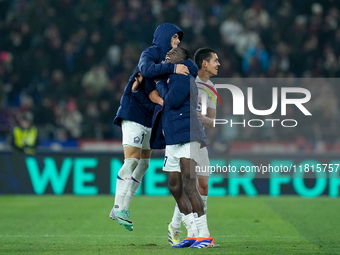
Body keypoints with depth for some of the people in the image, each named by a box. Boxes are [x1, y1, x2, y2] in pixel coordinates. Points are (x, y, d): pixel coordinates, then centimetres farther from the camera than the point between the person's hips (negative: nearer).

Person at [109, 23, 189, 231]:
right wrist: (172, 68, -37)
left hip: (148, 117, 9)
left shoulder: (166, 60, 17)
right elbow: (146, 69, -32)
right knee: (132, 161, -14)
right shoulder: (151, 53, -8)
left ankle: (123, 209, 9)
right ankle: (119, 208, -13)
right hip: (133, 111, -9)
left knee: (143, 163, 7)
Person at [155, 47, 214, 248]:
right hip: (172, 141, 10)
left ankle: (204, 235, -12)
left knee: (189, 186, -15)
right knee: (175, 187, 7)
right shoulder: (171, 77, 21)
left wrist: (160, 83, -1)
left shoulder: (183, 76, -7)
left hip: (188, 138, -10)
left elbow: (172, 100, -17)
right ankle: (193, 234, 13)